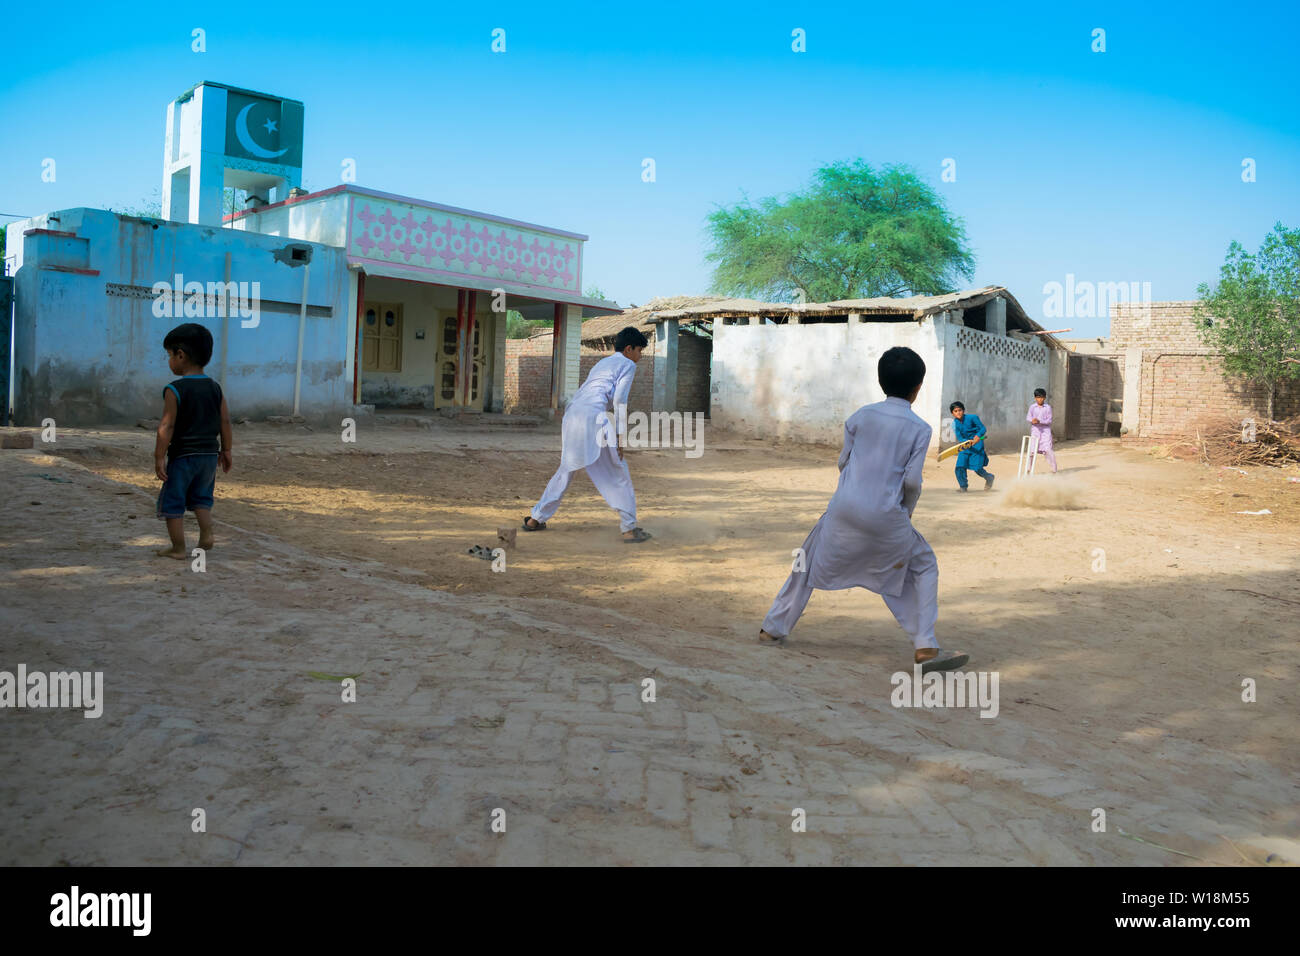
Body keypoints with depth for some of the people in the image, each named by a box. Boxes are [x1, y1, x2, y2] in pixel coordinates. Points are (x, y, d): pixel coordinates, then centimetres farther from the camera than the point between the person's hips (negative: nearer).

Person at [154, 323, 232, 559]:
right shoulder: (215, 388, 3)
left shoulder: (174, 390, -13)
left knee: (172, 502, 6)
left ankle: (178, 548, 9)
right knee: (201, 498, 23)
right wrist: (225, 450, 14)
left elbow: (167, 426, -16)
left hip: (182, 455, -6)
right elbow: (225, 421, 5)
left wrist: (159, 457, -12)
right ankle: (206, 535, 10)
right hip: (209, 453, 6)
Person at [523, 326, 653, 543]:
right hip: (593, 417, -7)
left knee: (566, 470, 21)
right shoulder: (627, 365, 7)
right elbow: (619, 400, -5)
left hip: (572, 414, 7)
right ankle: (630, 529, 0)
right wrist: (621, 436, -4)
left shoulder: (601, 363, 30)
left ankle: (536, 519, 25)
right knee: (618, 475, 2)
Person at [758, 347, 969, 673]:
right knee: (924, 567, 16)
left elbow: (843, 462, 11)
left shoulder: (862, 415, 6)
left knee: (810, 563, 21)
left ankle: (773, 628, 26)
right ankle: (925, 648, 8)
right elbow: (912, 480, -5)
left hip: (844, 509, 3)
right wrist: (906, 512, 14)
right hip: (885, 517, -3)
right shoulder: (919, 428, -1)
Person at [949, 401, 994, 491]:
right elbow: (959, 437, -6)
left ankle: (989, 477, 25)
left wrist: (977, 436, -31)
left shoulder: (972, 418, -13)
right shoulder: (955, 423, -2)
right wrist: (967, 442, -27)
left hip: (977, 445, -4)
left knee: (977, 469, -6)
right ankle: (963, 486, 11)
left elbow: (983, 429, -12)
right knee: (960, 467, -9)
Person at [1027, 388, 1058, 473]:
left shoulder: (1048, 407, -2)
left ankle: (1054, 469, 0)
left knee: (1048, 449, -10)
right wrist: (1032, 420, -22)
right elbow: (1028, 418, 0)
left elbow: (1049, 420, -6)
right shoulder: (1032, 407, 3)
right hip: (1035, 430, 1)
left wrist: (1039, 421, -21)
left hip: (1045, 430, -1)